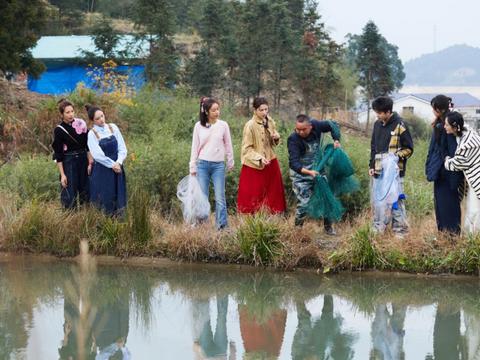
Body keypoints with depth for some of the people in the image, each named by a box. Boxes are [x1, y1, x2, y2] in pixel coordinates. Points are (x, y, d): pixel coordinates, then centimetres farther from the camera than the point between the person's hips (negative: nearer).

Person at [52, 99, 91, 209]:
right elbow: (58, 154, -7)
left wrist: (90, 162, -2)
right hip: (69, 162, -4)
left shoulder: (81, 124, 0)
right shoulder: (59, 130, -9)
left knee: (85, 191, 9)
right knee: (70, 195, -3)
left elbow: (87, 145, 6)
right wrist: (62, 174, -10)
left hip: (83, 159, 4)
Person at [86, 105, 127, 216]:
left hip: (117, 168, 4)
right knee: (105, 200, -1)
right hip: (102, 171, -3)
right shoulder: (92, 134, -7)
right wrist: (112, 165, -15)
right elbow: (98, 155, -14)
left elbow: (122, 148, 1)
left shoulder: (113, 128, 3)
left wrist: (118, 163, -13)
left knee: (118, 198, 6)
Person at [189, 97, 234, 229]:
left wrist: (230, 162, 12)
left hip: (218, 165, 0)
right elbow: (195, 147, 6)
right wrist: (192, 167, 6)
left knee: (220, 198, -4)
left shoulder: (223, 125, 1)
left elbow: (228, 145, 9)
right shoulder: (199, 126, 1)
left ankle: (222, 226, -1)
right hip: (203, 164, 0)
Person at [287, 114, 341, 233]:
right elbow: (294, 163, -31)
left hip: (317, 170, 5)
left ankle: (328, 226, 22)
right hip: (301, 174, -5)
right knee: (304, 203, -11)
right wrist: (308, 172, -44)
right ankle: (297, 228, 7)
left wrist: (336, 141, -9)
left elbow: (332, 126, 5)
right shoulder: (293, 140, -26)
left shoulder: (316, 126, -15)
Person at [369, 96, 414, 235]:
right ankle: (377, 230, 18)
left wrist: (397, 156, -18)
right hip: (379, 171, 6)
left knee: (396, 201, -5)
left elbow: (409, 148, -3)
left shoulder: (399, 125, -7)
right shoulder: (377, 124, 11)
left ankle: (400, 230, 1)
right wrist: (371, 166, 13)